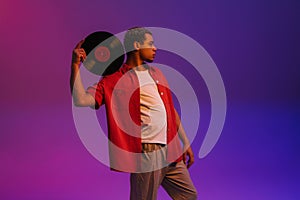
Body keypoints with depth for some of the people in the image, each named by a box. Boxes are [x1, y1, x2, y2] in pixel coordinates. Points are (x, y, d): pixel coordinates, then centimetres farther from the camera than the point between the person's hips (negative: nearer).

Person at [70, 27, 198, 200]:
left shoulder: (157, 74, 18)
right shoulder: (113, 80, -4)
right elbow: (81, 99, -15)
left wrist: (185, 143, 19)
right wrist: (75, 66, -21)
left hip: (172, 151, 7)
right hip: (147, 153, -7)